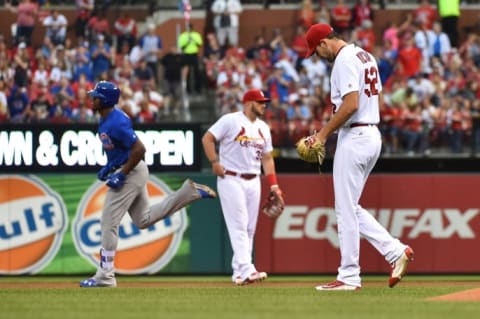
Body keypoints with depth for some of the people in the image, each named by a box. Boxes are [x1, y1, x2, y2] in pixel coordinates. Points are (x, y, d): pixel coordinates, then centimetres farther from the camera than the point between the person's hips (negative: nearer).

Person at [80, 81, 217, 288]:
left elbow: (139, 149, -27)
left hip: (130, 173, -11)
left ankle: (105, 276, -2)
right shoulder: (106, 119, 8)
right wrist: (108, 167, 12)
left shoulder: (116, 123, -23)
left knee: (109, 223, -7)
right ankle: (189, 192, 16)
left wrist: (121, 175, -23)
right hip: (134, 172, 11)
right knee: (144, 220, 19)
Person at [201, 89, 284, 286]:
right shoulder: (231, 121, -6)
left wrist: (274, 185, 9)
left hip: (253, 181, 7)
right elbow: (207, 138, -6)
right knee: (239, 226, -13)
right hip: (231, 179, -7)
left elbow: (267, 158, 16)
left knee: (249, 229, 5)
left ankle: (239, 272, 10)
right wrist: (215, 162, -15)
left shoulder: (263, 128, 14)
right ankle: (246, 270, -21)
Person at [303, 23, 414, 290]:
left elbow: (351, 104, -23)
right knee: (350, 207, 15)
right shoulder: (366, 56, 17)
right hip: (374, 136, 10)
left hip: (354, 138, -10)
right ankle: (395, 251, 6)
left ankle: (349, 277, 0)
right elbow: (379, 101, 19)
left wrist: (324, 134, -15)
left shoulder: (345, 60, -14)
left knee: (346, 209, -3)